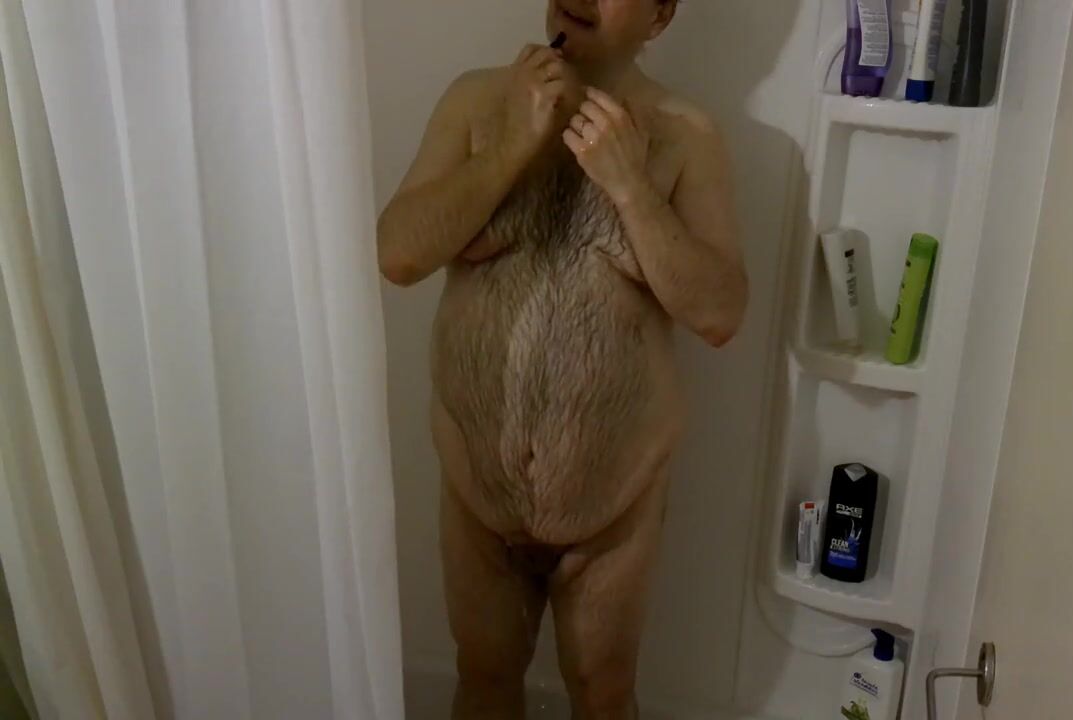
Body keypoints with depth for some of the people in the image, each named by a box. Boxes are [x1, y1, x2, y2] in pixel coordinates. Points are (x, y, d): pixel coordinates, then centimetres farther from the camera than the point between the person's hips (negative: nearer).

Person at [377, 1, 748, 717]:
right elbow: (398, 254, -13)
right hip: (479, 465, 2)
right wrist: (515, 147, -20)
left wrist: (628, 183, -24)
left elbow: (720, 314, -15)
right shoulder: (478, 101, -3)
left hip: (612, 478, -2)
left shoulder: (685, 136, -8)